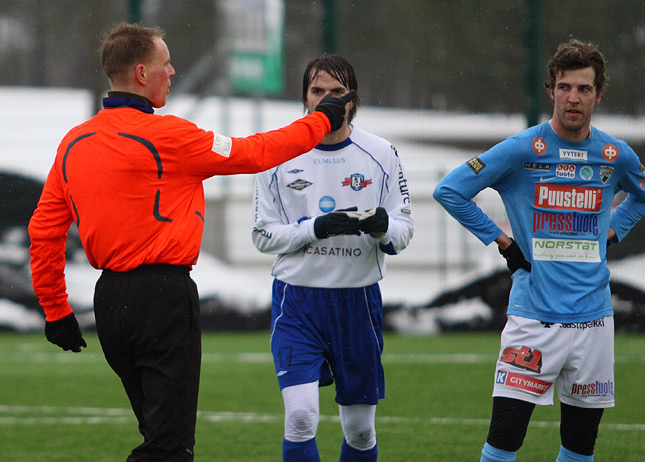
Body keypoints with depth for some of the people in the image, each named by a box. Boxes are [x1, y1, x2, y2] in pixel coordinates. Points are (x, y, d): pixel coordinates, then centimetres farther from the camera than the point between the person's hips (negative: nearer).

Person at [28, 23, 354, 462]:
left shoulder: (74, 143, 8)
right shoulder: (165, 136, -13)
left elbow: (44, 231, 10)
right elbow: (255, 153, -5)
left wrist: (56, 310, 18)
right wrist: (321, 121, 9)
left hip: (110, 296, 8)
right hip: (163, 294, -8)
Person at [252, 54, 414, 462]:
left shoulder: (380, 154, 3)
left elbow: (404, 228, 4)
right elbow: (264, 234, 0)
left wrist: (382, 225, -20)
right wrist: (316, 228, -17)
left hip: (359, 301, 2)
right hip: (297, 298, -2)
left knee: (361, 427, 9)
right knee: (301, 416, -17)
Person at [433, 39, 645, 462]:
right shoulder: (522, 150, -6)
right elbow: (450, 190, -4)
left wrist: (611, 233, 13)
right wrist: (501, 241, -4)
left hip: (593, 317, 4)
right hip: (534, 314, -4)